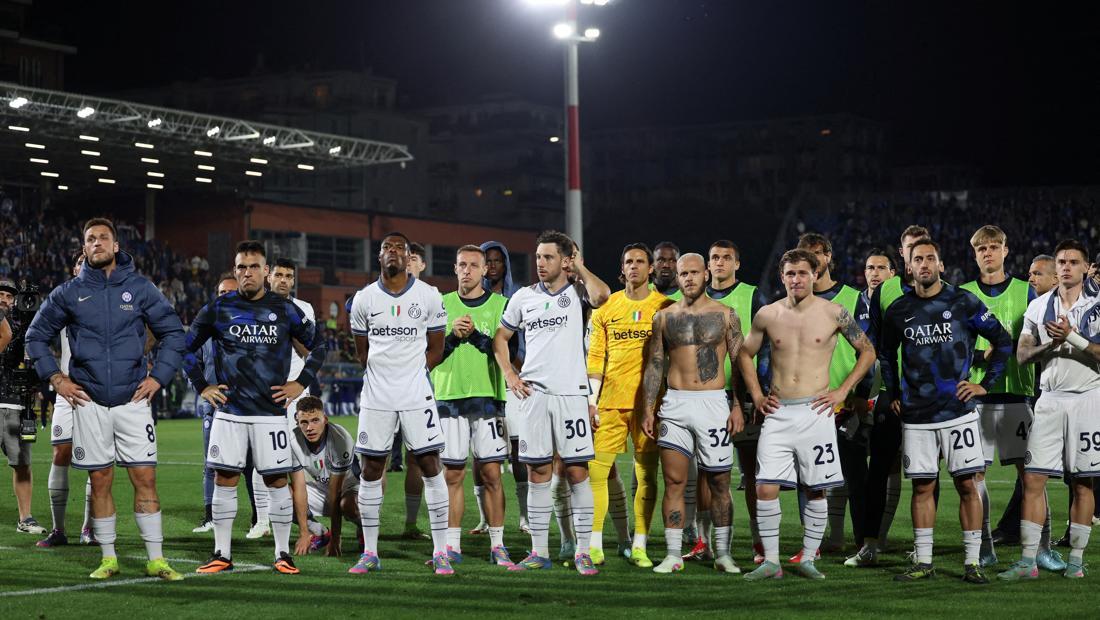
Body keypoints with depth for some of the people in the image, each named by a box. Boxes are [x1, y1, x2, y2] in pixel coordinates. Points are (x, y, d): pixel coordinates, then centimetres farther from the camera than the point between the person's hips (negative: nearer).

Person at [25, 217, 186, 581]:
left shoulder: (140, 288, 3)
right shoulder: (69, 293, 4)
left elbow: (173, 333, 10)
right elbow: (36, 336, 13)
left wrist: (158, 377, 1)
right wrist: (56, 379, 4)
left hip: (133, 400, -1)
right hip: (89, 402, 1)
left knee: (145, 479, -4)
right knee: (100, 481, 5)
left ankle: (156, 559, 1)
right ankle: (108, 559, 14)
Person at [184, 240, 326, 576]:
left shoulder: (285, 310, 3)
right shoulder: (217, 309, 2)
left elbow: (318, 345, 13)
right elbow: (188, 346, 13)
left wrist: (301, 383, 5)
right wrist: (201, 385, 6)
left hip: (271, 411, 0)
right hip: (229, 411, 0)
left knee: (277, 480, 1)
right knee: (225, 479, 1)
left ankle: (283, 554, 10)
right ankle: (222, 553, 9)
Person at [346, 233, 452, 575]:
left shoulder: (429, 296, 0)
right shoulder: (364, 299, 4)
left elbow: (435, 347, 8)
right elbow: (362, 350, 13)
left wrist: (413, 375, 1)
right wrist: (385, 376, 8)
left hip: (417, 396, -1)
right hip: (376, 397, 1)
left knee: (431, 466, -2)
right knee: (371, 471, 4)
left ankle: (440, 552, 4)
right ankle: (370, 553, 13)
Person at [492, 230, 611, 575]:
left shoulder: (577, 291, 1)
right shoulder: (524, 297, 12)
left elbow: (601, 296, -23)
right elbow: (500, 337, 21)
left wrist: (579, 268, -7)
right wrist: (508, 374, 7)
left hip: (570, 392, -3)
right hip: (534, 393, 3)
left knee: (577, 470, -4)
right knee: (537, 472, 5)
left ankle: (583, 552, 2)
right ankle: (539, 552, 11)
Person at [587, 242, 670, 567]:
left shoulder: (665, 307, 5)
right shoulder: (606, 307, 10)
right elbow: (595, 356, 9)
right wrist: (592, 397, 0)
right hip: (610, 401, 1)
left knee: (646, 473, 0)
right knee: (596, 468, -5)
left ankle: (639, 546, 5)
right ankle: (594, 545, 1)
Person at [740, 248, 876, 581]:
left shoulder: (834, 313, 0)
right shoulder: (767, 315, 5)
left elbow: (868, 352, 8)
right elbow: (745, 354, 21)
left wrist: (842, 391, 2)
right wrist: (756, 395, 11)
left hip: (815, 412, -1)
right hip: (777, 413, 1)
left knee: (816, 490, 3)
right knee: (765, 488, -6)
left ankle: (808, 559, 14)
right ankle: (771, 561, 3)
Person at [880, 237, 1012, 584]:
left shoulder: (963, 303, -2)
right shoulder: (898, 312, 6)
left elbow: (1003, 342, 5)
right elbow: (886, 356, 22)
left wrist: (985, 384, 1)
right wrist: (893, 396, 15)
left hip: (958, 410, -2)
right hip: (916, 416, 2)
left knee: (967, 484, -2)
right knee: (922, 487, 5)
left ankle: (972, 562, 4)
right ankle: (923, 562, 12)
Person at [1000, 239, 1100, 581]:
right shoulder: (1038, 306, 10)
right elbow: (1021, 355, 8)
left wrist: (1072, 336, -16)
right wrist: (1051, 344, -8)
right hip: (1050, 400, 2)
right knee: (1033, 479, -4)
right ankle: (1028, 561, -2)